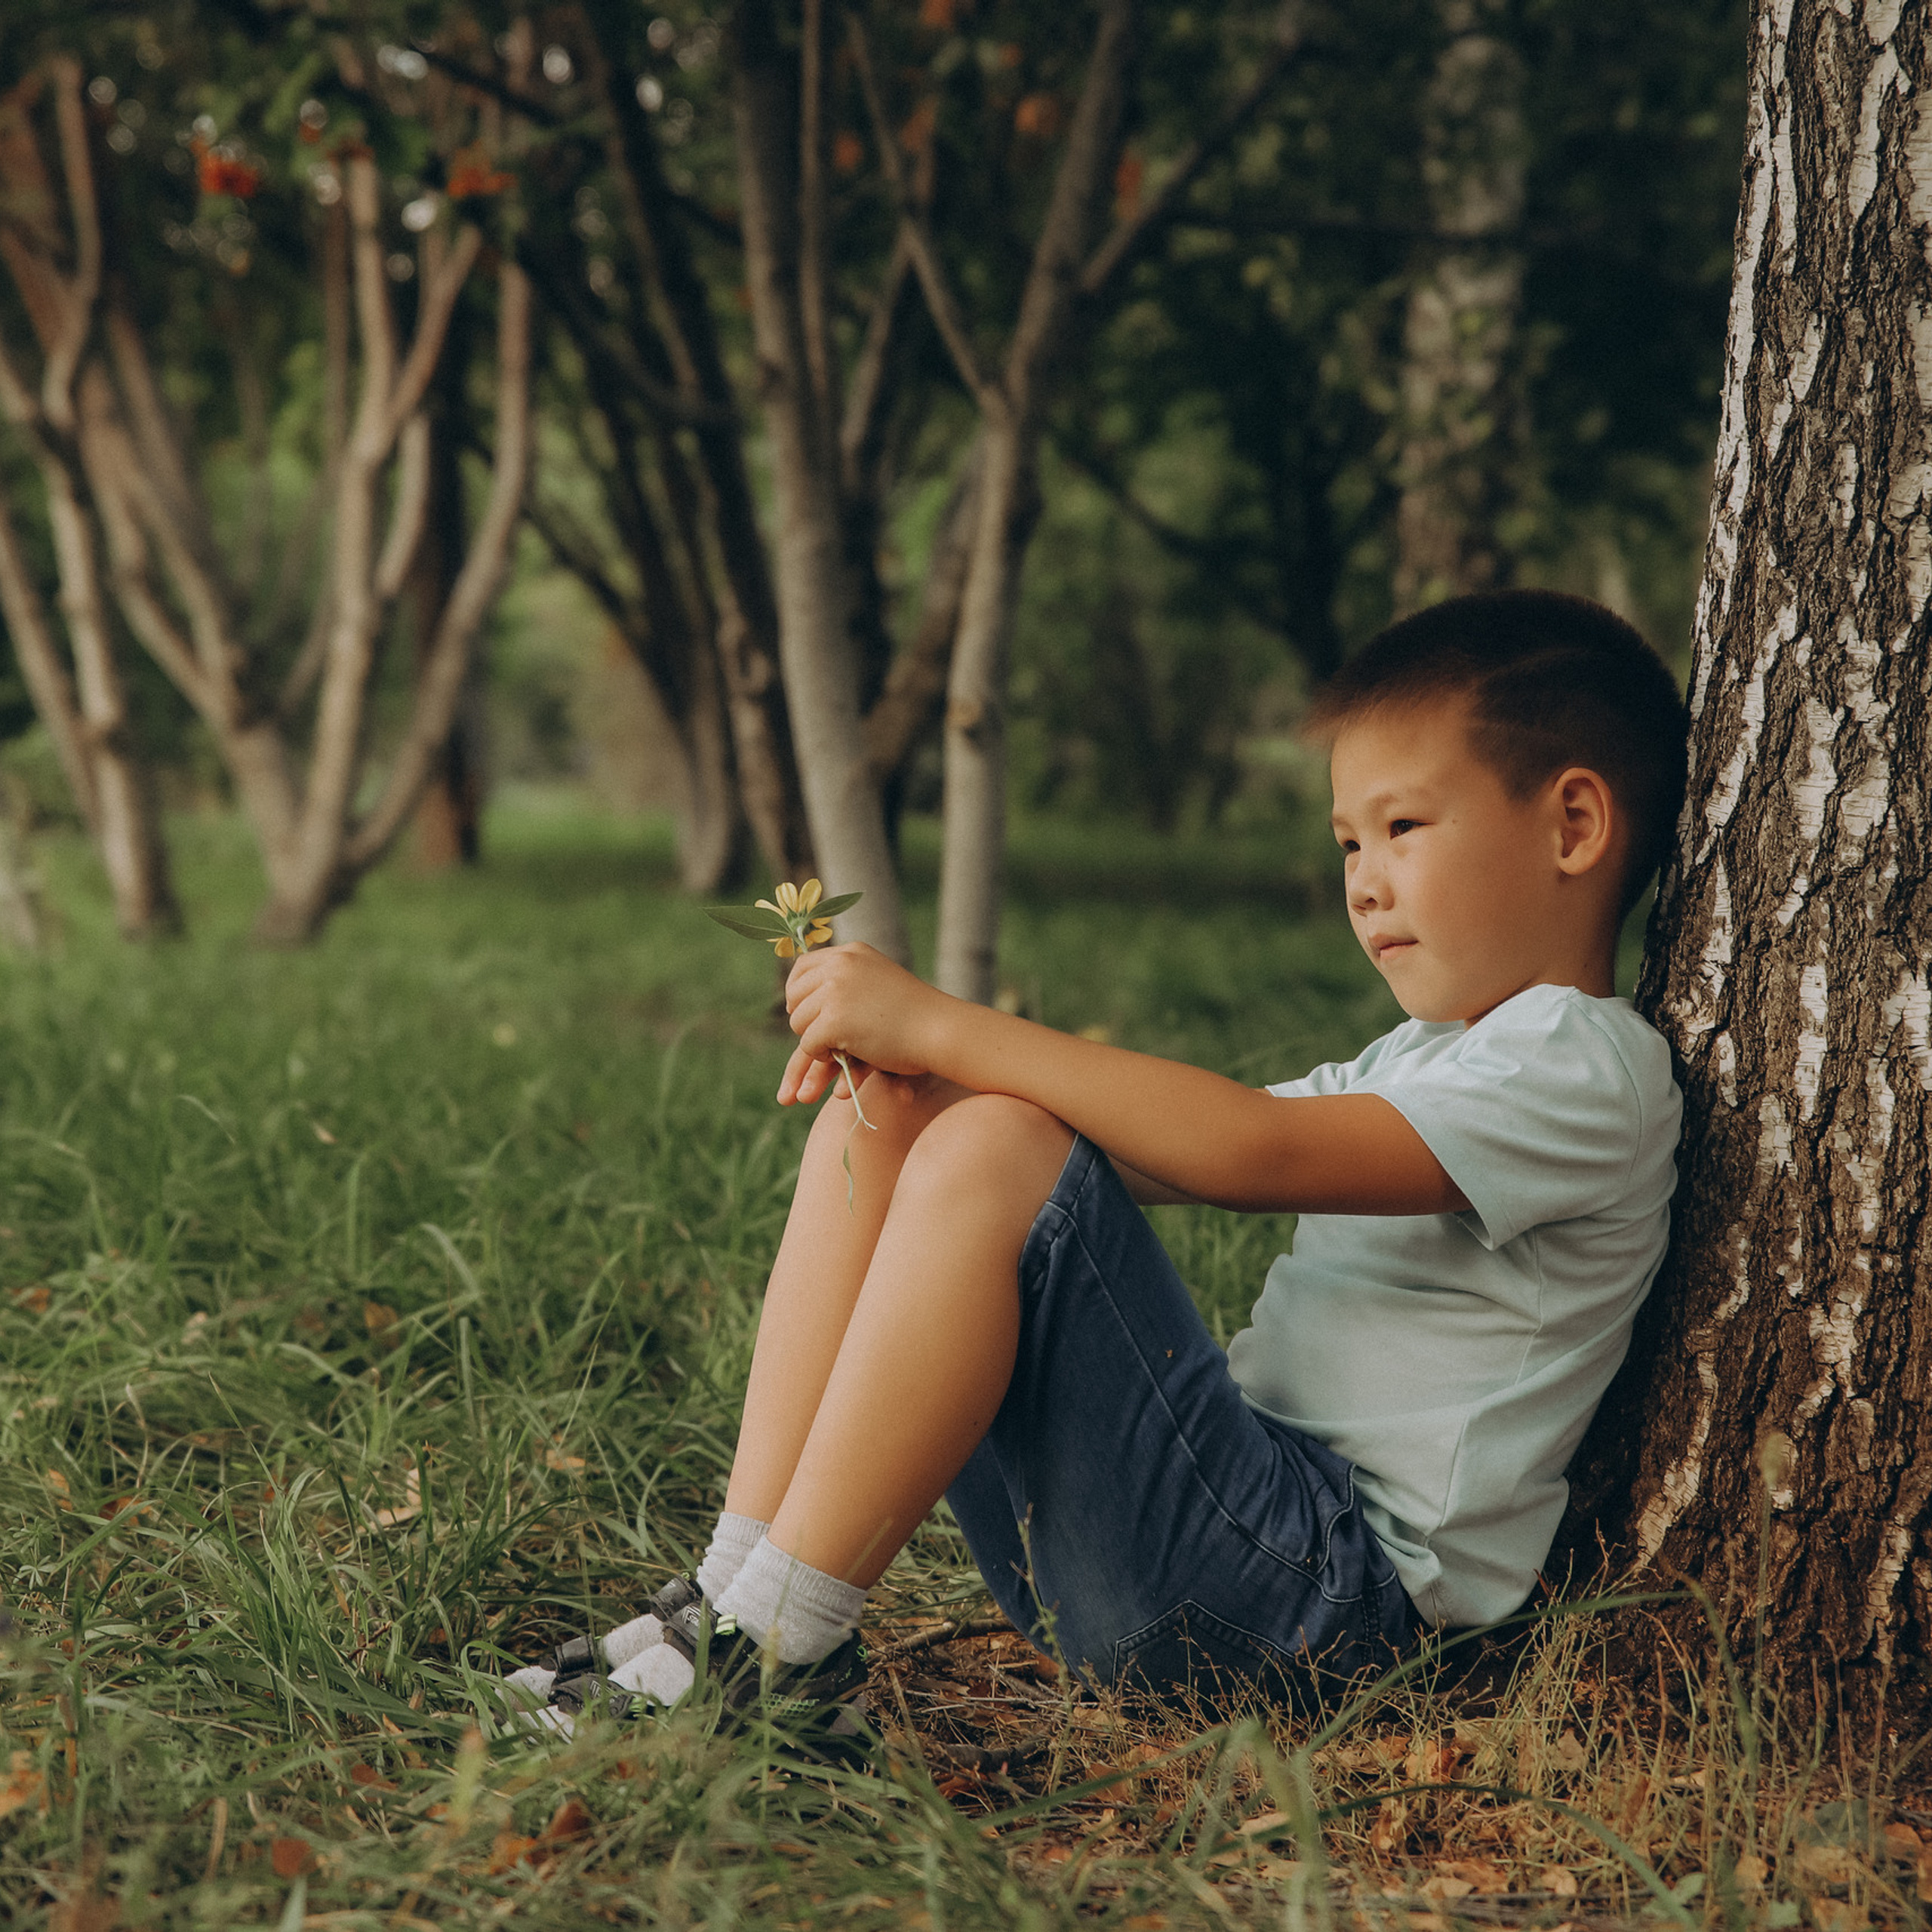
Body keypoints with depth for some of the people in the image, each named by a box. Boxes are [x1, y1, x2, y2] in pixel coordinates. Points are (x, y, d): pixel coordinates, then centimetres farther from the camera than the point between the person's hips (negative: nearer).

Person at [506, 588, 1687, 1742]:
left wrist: (940, 1027, -20)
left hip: (1327, 1590, -9)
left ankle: (784, 1639, -22)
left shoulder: (1586, 1069, -7)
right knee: (884, 1129, 0)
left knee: (994, 1155, -26)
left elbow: (1253, 1151, -22)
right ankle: (738, 1581, -9)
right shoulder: (1413, 1063, 24)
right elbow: (1152, 1152, 15)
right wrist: (916, 1068, -3)